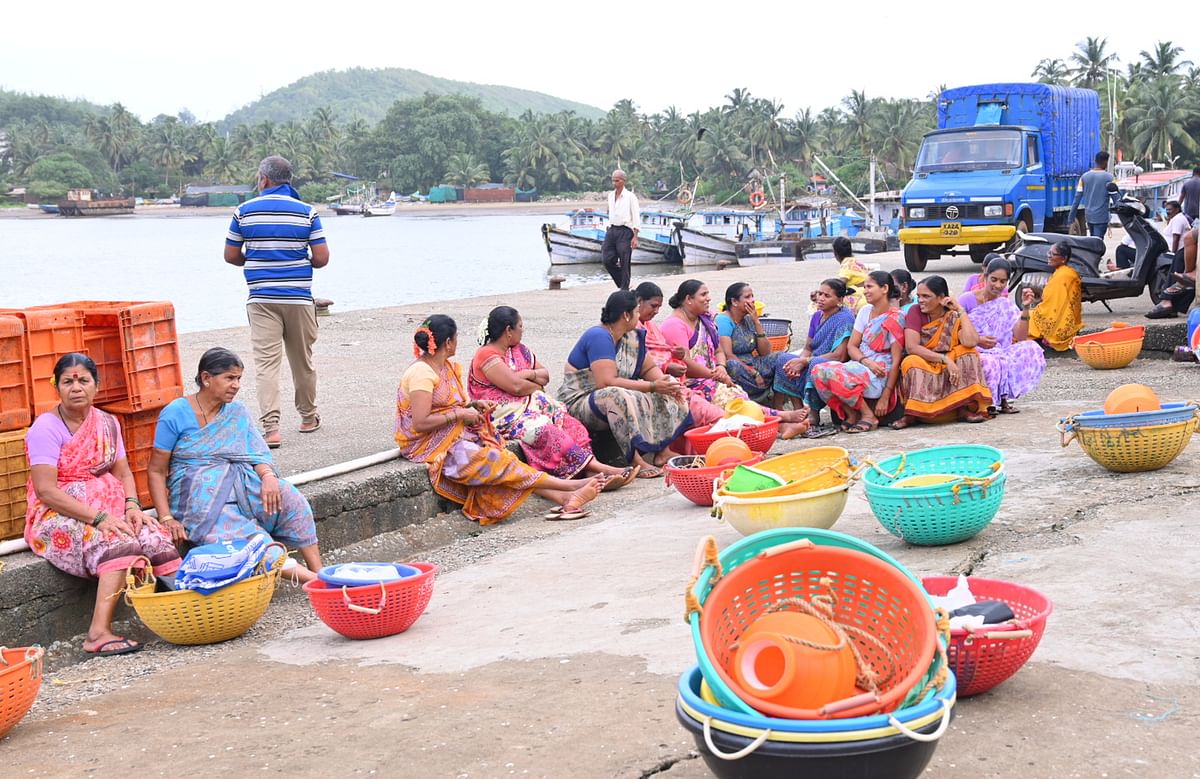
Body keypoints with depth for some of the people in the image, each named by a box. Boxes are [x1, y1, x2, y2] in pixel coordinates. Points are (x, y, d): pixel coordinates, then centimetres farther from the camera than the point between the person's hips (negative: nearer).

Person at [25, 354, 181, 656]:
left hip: (108, 511, 6)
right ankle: (99, 632, -39)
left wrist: (132, 506, -11)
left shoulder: (107, 423, 12)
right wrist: (99, 518, -24)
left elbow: (123, 473, 12)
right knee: (116, 542, -34)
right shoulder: (46, 428, -9)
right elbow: (45, 490, -17)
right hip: (58, 517, -6)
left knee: (153, 535, -23)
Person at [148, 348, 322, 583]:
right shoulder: (176, 415, -2)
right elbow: (157, 471, -1)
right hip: (199, 495, -4)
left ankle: (318, 572, -26)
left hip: (240, 486, 4)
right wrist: (166, 518, -13)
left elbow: (258, 455, 5)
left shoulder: (237, 413, 13)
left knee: (288, 497, -25)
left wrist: (268, 476, -20)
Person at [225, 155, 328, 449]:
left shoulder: (244, 212, 0)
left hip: (261, 299, -1)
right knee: (302, 360, 15)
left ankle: (270, 427, -14)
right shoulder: (307, 212, -1)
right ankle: (308, 416, 30)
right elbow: (322, 258, -4)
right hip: (298, 298, 1)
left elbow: (231, 255, 5)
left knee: (266, 362, -4)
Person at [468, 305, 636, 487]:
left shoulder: (519, 350, 19)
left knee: (570, 424, -17)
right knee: (546, 431, -31)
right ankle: (598, 468, -37)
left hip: (531, 407, 8)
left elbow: (545, 375, 18)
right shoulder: (486, 356, -8)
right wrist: (537, 386, 2)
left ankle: (592, 474, -36)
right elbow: (516, 387, -17)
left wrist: (530, 374, -4)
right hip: (505, 417, -8)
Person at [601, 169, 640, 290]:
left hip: (624, 231, -6)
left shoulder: (630, 197, -4)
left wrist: (635, 237, -15)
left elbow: (636, 217, -7)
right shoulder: (610, 196, 14)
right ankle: (621, 282, 15)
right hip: (612, 230, 6)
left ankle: (624, 289, 5)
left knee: (624, 263, -3)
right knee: (607, 259, -3)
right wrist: (609, 228, 17)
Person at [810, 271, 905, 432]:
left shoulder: (895, 318, -9)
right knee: (818, 371, -20)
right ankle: (851, 414, -7)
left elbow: (896, 360, -12)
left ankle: (869, 415, -13)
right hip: (859, 365, 7)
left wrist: (885, 397, -17)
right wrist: (866, 361, -14)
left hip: (880, 375, -7)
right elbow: (851, 345, 9)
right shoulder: (866, 311, 12)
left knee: (834, 375, -32)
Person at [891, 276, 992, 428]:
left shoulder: (954, 317, -3)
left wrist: (960, 310, -15)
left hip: (950, 370, 2)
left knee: (968, 352, -21)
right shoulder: (916, 312, -5)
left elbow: (971, 342, -23)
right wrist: (945, 359, -26)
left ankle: (964, 408, -23)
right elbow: (911, 347, -19)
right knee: (912, 362, -32)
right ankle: (911, 413, -25)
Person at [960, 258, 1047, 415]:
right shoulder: (968, 300, -2)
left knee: (1031, 349, -21)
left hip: (999, 355, 5)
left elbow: (1021, 338, -3)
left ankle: (1002, 397, -12)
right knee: (990, 364, -39)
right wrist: (977, 340, -21)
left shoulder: (1007, 306, 9)